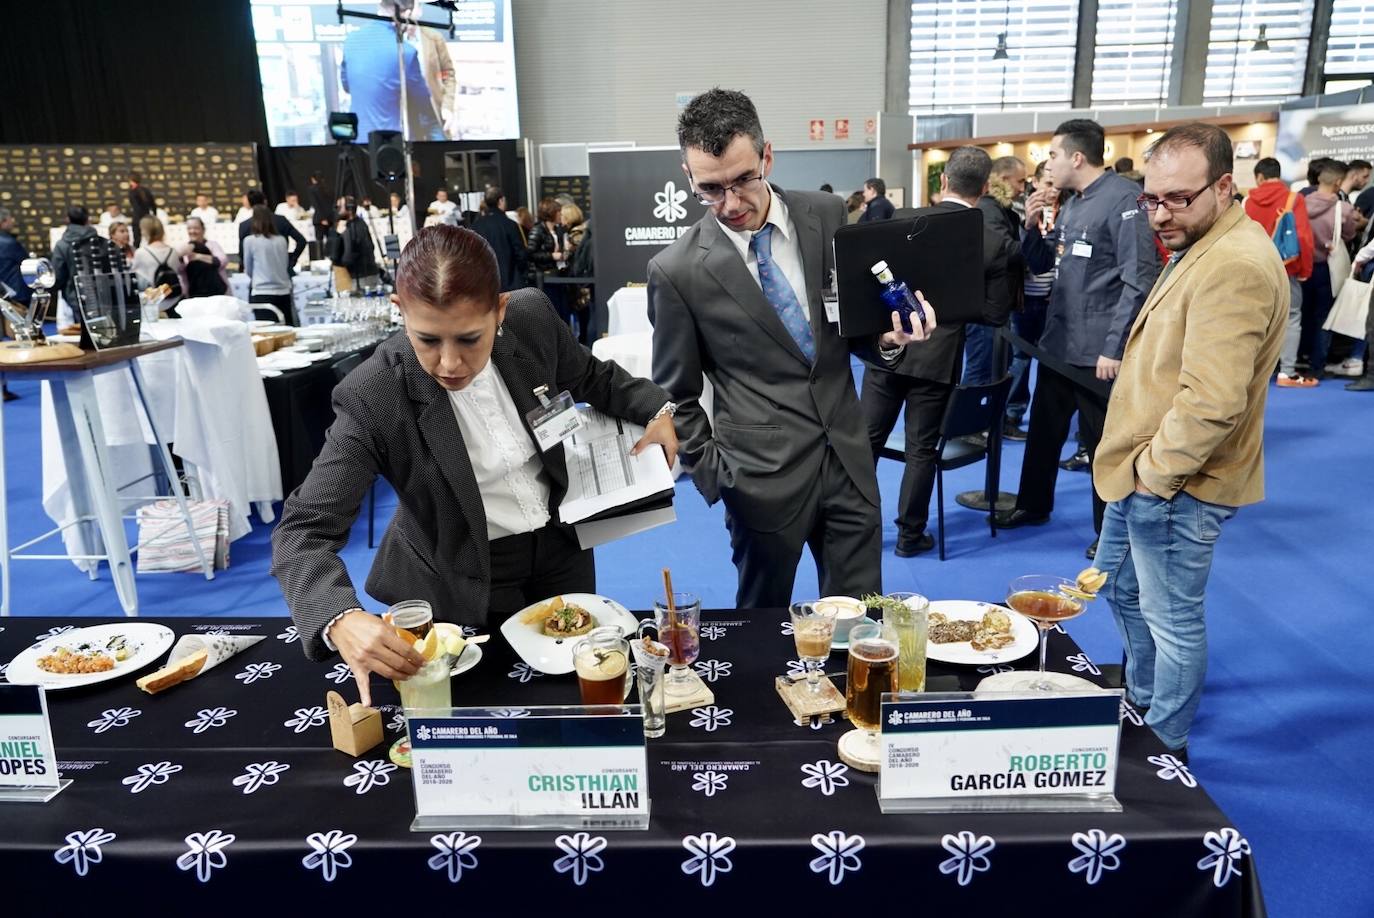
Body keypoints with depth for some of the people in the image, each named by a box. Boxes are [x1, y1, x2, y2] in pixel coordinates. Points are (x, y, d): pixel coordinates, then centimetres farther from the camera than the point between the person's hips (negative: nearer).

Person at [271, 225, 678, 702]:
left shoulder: (533, 319, -17)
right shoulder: (372, 398, -28)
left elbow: (592, 378, 4)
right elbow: (305, 527, -28)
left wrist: (656, 409, -12)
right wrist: (341, 619, -46)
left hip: (560, 554, 4)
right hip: (458, 589, -3)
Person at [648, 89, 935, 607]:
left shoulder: (826, 215, 0)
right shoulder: (677, 271, -10)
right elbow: (676, 396, 0)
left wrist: (887, 340, -9)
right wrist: (712, 474, -3)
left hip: (847, 456, 3)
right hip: (761, 476, -3)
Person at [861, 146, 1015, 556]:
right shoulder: (996, 240, -6)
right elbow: (996, 313, -5)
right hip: (937, 357, -1)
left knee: (867, 439, 13)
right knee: (921, 449, 10)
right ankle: (910, 534, 20)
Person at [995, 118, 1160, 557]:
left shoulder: (1123, 199, -16)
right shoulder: (1072, 205, 12)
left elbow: (1139, 280, -20)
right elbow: (1039, 264, 18)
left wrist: (1115, 346, -22)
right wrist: (1032, 225, 0)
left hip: (1098, 350, -8)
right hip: (1058, 341, 8)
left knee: (1101, 440, 5)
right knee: (1043, 426, 19)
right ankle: (1032, 505, 36)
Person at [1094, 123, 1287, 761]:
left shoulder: (1235, 266, -23)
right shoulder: (1198, 249, 11)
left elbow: (1210, 401, -30)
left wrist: (1156, 472, -18)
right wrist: (1138, 466, 16)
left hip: (1175, 485, -10)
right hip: (1143, 471, 11)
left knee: (1172, 620, 6)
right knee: (1121, 587, 25)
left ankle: (1164, 747, 26)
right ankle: (1140, 701, 45)